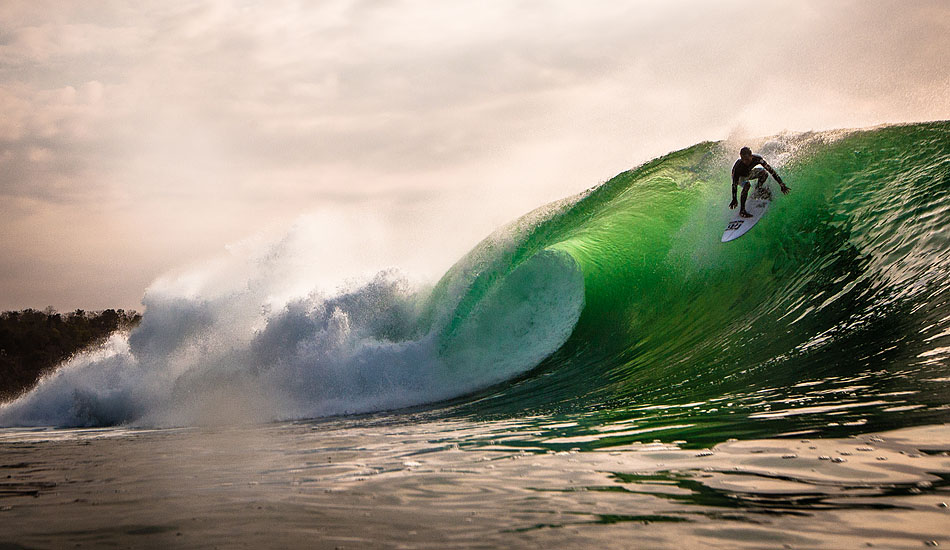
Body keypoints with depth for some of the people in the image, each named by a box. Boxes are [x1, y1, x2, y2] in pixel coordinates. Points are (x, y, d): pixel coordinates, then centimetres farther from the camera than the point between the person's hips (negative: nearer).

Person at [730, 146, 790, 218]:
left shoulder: (757, 159, -32)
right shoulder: (738, 166, -38)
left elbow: (771, 170, -27)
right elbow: (734, 184, -31)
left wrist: (782, 185, -28)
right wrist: (734, 200, -31)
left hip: (749, 173, 4)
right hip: (740, 176, -4)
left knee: (764, 173, -19)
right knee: (746, 185, -33)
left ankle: (758, 188, 12)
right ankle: (742, 210, -25)